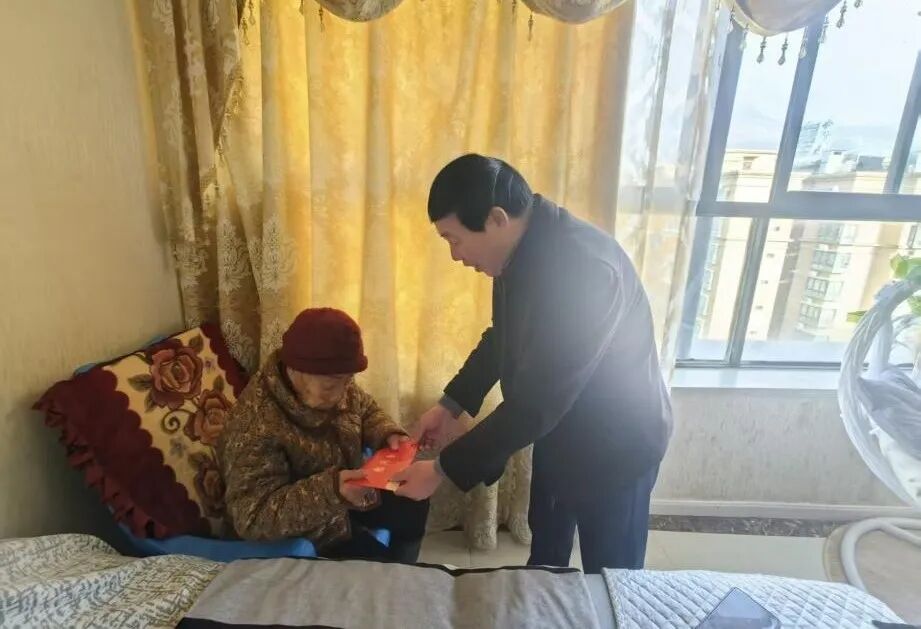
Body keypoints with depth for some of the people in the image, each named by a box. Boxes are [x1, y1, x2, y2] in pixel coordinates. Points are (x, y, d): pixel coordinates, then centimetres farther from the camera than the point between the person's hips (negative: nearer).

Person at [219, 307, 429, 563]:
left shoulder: (335, 383, -13)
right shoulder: (256, 426, -35)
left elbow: (367, 410, 5)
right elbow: (251, 518, -36)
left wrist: (388, 434, -16)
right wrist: (330, 491, -47)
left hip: (345, 497, 7)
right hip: (303, 532, -7)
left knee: (414, 507, 15)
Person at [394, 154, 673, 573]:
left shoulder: (583, 269, -37)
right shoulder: (524, 248, -8)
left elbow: (536, 402, -34)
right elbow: (503, 337, 6)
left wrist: (444, 469, -25)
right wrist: (451, 404, 0)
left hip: (612, 445, -8)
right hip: (558, 428, 8)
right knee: (545, 547, 30)